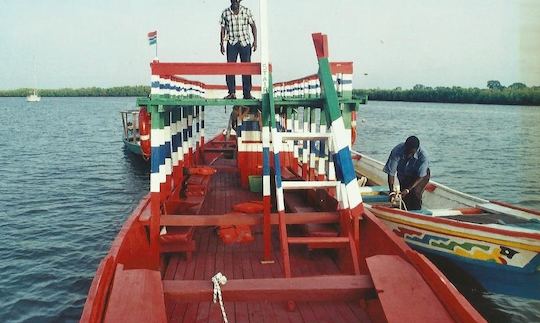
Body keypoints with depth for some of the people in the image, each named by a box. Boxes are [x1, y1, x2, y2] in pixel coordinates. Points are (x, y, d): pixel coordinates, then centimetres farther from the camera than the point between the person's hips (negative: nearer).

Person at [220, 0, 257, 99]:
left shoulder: (246, 11, 4)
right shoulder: (225, 13, 5)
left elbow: (253, 26, 7)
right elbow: (223, 29, 9)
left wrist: (255, 41, 0)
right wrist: (221, 43, 4)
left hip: (245, 43, 0)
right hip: (231, 44, 0)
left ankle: (247, 93, 4)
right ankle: (232, 92, -2)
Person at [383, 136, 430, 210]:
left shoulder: (423, 155, -33)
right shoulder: (397, 151, -31)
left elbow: (420, 176, -26)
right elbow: (391, 172, -26)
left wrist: (408, 189, -33)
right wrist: (392, 190, -33)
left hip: (421, 175, -2)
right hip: (404, 176, 2)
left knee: (415, 193, -22)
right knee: (405, 196, -8)